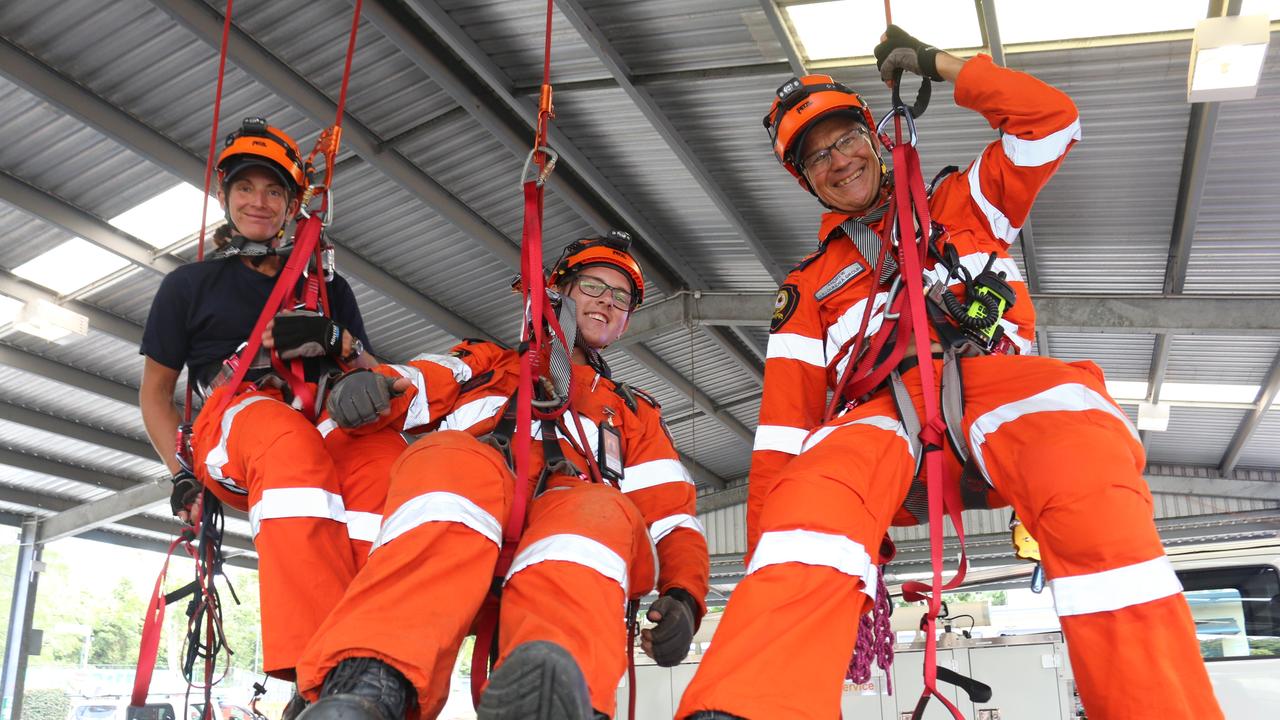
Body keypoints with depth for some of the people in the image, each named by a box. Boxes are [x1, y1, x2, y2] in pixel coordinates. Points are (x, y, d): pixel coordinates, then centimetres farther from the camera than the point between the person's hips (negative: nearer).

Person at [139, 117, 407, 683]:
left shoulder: (327, 287, 26)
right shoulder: (189, 285, 21)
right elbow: (155, 391, 20)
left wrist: (334, 338, -5)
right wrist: (183, 472, 2)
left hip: (324, 424, 2)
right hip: (231, 422, -2)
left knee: (382, 454, -37)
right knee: (293, 443, -41)